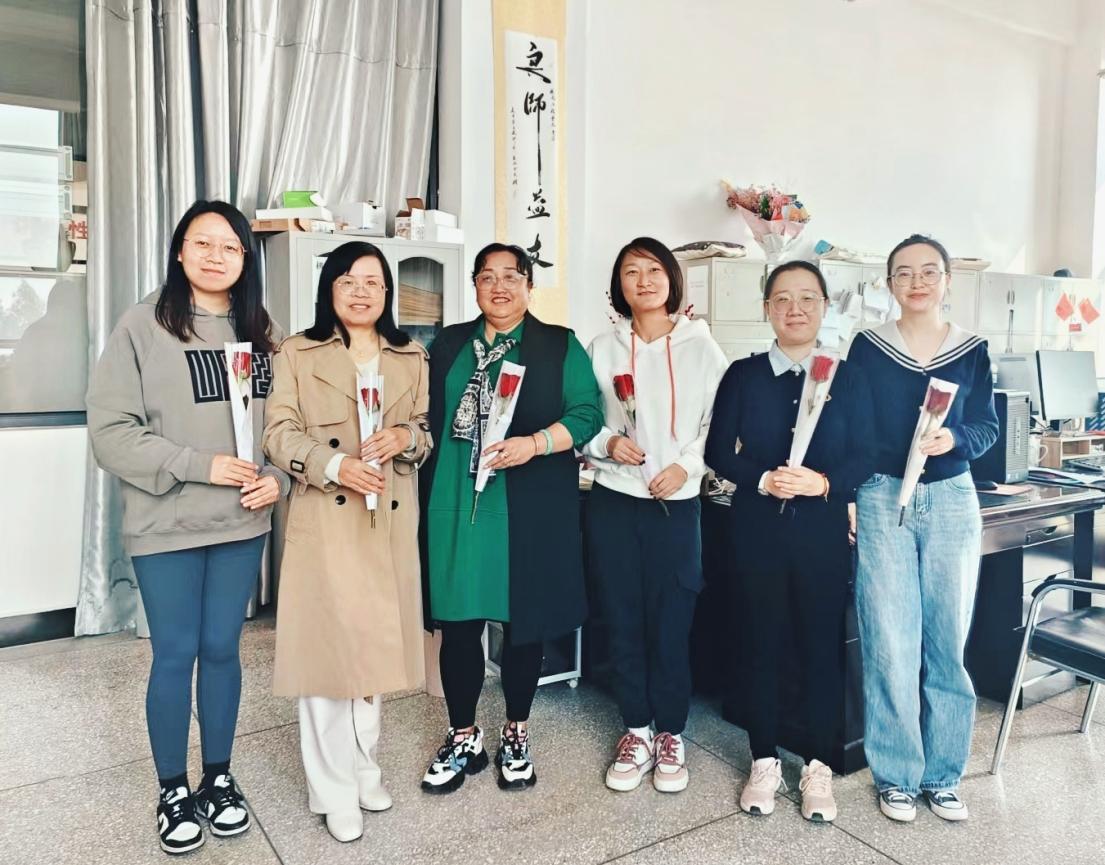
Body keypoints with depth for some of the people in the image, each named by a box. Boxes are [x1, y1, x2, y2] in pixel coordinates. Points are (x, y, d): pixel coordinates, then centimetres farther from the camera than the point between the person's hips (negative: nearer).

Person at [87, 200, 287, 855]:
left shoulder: (261, 330, 5)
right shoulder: (144, 324, -8)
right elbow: (111, 428, -11)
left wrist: (278, 477, -8)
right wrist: (200, 466, -17)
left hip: (243, 524, 3)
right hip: (166, 526, -3)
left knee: (222, 649, 14)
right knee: (176, 655, 8)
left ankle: (219, 778, 33)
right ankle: (174, 790, 29)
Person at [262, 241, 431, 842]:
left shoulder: (412, 358, 12)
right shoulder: (298, 353, 4)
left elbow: (430, 431, 12)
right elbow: (280, 433, -4)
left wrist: (405, 437, -12)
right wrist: (335, 465, -21)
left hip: (390, 521, 3)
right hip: (324, 521, -3)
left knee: (376, 643, 11)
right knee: (327, 645, -1)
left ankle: (364, 770, 28)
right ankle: (334, 790, 14)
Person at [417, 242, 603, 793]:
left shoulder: (560, 346, 4)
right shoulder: (447, 345, 14)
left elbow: (585, 414, -5)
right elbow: (425, 416, 14)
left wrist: (533, 444, -20)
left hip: (530, 510, -2)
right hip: (456, 505, 2)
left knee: (524, 619, 7)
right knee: (457, 620, 5)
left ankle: (516, 735, 27)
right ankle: (463, 739, 23)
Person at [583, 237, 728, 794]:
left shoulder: (700, 346, 1)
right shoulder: (602, 349, 6)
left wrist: (686, 465, -11)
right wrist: (608, 443, -11)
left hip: (676, 502, -2)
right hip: (613, 499, 2)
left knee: (671, 621, 3)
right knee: (623, 620, 8)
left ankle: (670, 733, 22)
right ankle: (636, 731, 24)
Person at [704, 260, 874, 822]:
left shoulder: (849, 379, 4)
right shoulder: (743, 376, 3)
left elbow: (864, 459, -1)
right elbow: (718, 453, 0)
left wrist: (822, 482, -20)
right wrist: (762, 480, -18)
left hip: (823, 532, 0)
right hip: (756, 529, 0)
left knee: (822, 646, 7)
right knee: (760, 644, 7)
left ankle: (818, 767, 24)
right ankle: (764, 762, 24)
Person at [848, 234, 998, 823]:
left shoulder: (971, 350, 7)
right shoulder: (868, 347, 1)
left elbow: (987, 428, 6)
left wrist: (954, 439, -15)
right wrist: (846, 497, -8)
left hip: (952, 503, 2)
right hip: (883, 500, -2)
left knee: (948, 642, 7)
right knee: (889, 643, 0)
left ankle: (943, 774, 23)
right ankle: (896, 775, 16)